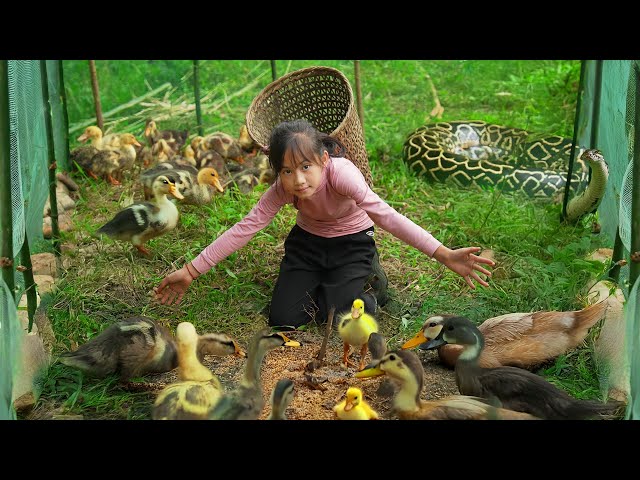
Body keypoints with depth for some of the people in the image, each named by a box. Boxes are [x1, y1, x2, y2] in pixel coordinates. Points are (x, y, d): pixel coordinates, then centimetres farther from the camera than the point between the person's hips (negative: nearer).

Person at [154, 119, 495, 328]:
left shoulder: (340, 172, -35)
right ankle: (315, 285, 22)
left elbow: (384, 214, -45)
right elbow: (244, 229, -24)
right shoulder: (282, 188, -24)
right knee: (282, 320, -10)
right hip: (307, 242, 3)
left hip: (351, 243, -3)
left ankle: (362, 278, 12)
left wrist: (441, 253, -56)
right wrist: (191, 271, -29)